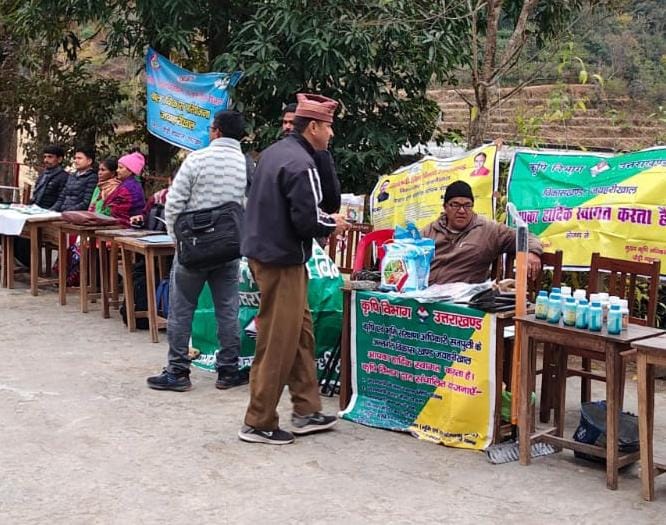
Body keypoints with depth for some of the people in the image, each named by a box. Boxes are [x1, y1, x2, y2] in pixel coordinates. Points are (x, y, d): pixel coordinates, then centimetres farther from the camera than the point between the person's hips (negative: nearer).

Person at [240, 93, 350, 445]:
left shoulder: (274, 152, 10)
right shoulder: (301, 164, -19)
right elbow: (307, 221, -24)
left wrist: (324, 219, 13)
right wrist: (333, 224, -3)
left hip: (263, 252, 10)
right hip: (282, 261, -10)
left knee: (301, 333, 17)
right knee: (278, 343, -1)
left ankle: (306, 411, 24)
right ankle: (259, 423, 7)